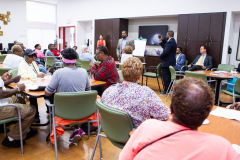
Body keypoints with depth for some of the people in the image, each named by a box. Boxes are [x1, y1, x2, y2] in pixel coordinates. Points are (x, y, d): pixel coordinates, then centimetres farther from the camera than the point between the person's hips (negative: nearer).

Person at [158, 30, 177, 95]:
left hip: (167, 62, -11)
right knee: (169, 76, 17)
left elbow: (166, 52, -26)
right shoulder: (172, 41, 13)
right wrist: (161, 41, 14)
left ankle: (166, 90, 1)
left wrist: (160, 56, -11)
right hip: (170, 62, 11)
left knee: (165, 76, -4)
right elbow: (165, 47, 17)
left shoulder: (170, 42, -20)